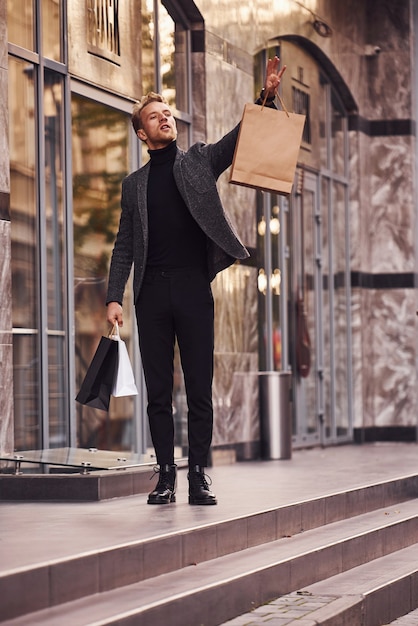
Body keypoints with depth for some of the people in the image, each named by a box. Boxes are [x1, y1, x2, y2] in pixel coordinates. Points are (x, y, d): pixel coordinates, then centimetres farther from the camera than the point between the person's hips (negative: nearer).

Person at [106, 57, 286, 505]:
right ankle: (165, 475, 6)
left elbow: (243, 137, 0)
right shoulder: (134, 184, 15)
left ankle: (198, 476, 1)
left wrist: (266, 97, -17)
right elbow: (124, 245, 11)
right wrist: (114, 297, 0)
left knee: (199, 390, -3)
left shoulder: (199, 160, 12)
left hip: (193, 288, -1)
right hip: (151, 293, 1)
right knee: (158, 391, 1)